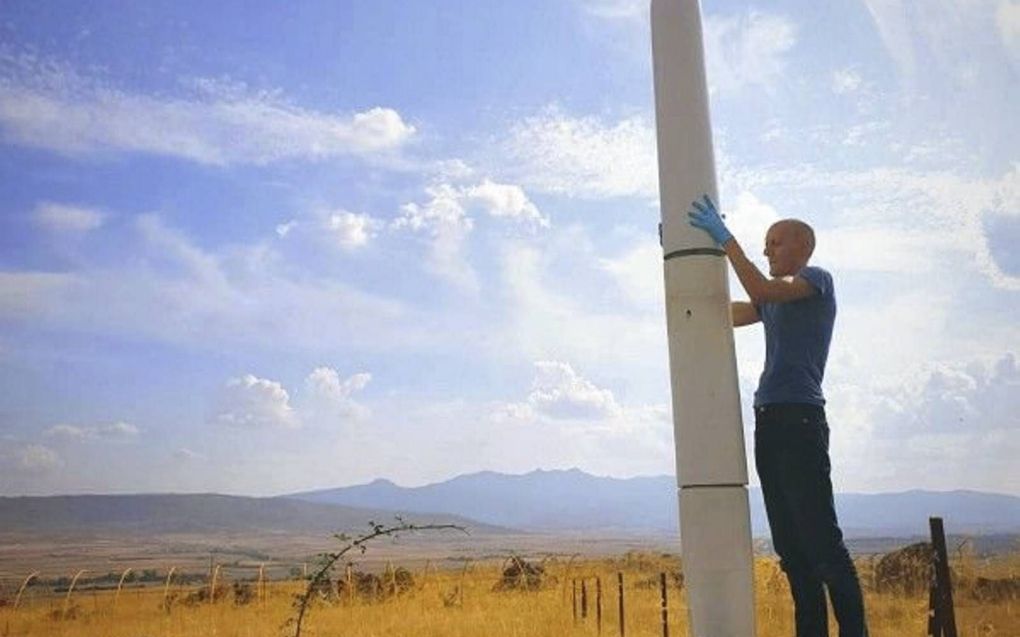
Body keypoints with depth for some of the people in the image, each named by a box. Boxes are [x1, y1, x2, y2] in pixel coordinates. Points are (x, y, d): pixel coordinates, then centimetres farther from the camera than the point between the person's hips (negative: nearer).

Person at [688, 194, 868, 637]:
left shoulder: (818, 279, 2)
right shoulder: (773, 297, 24)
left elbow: (760, 290, -17)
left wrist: (726, 239, -12)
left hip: (800, 419, -8)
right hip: (768, 421, 8)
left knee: (821, 538, -10)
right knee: (790, 545, 6)